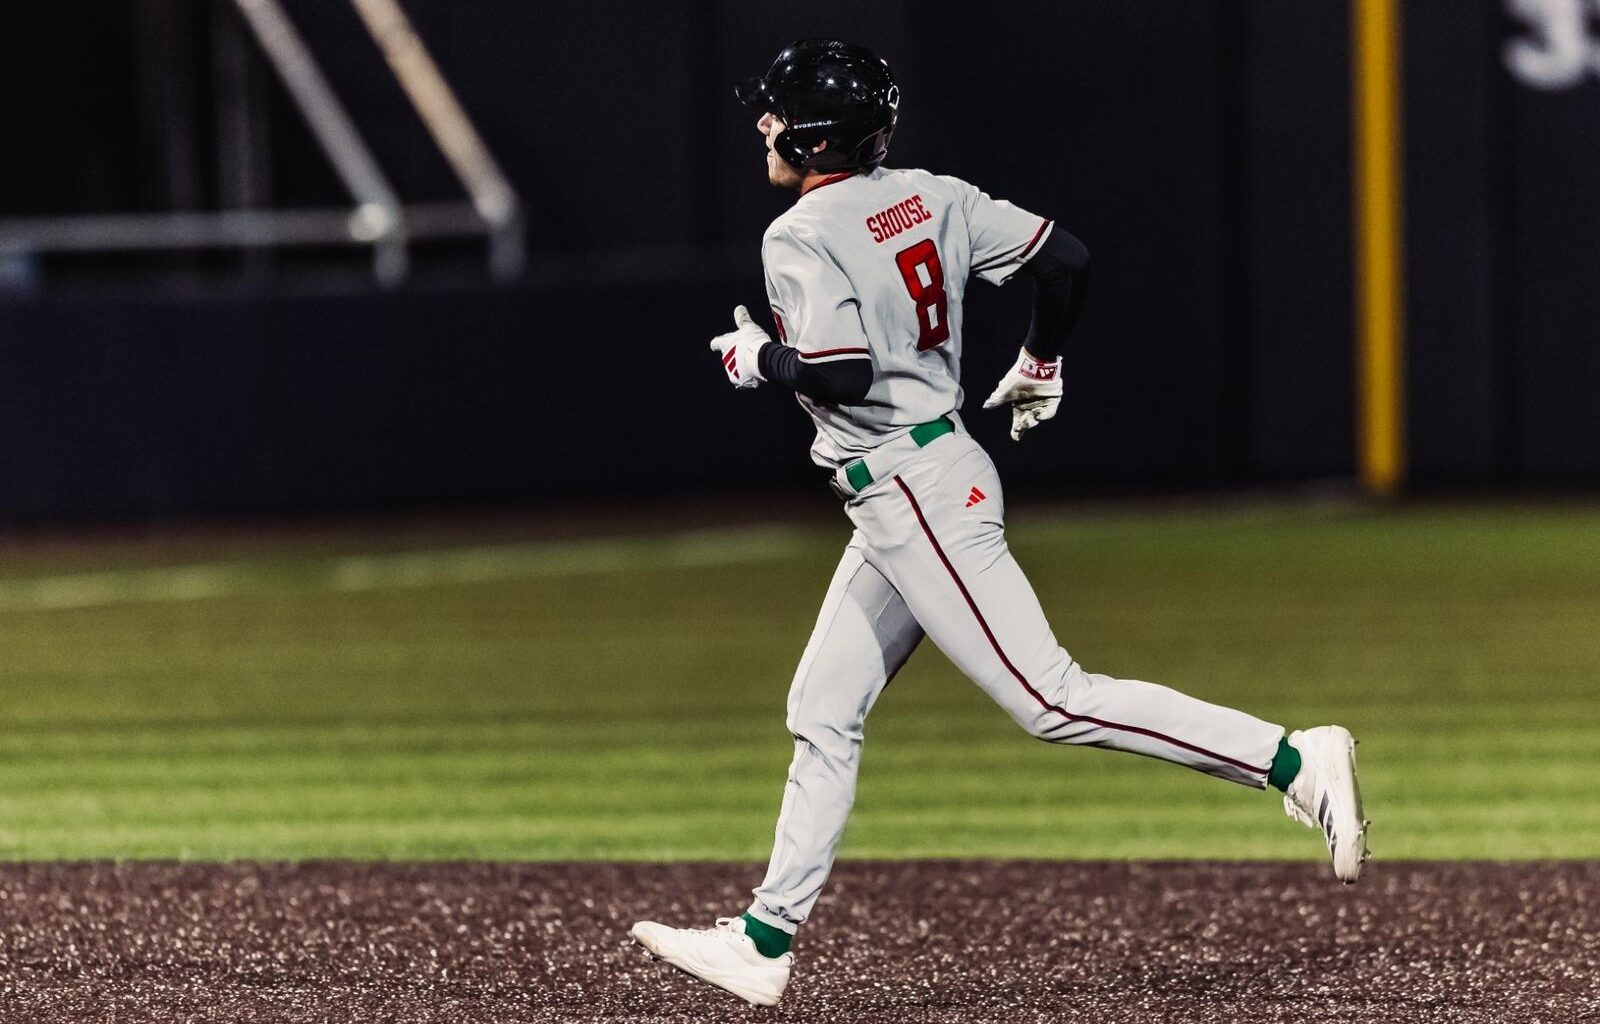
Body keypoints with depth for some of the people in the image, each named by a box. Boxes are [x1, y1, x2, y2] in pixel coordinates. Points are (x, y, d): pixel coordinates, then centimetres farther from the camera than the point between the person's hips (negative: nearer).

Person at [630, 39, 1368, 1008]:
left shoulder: (800, 237, -15)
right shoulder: (932, 197, 8)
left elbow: (840, 372, -26)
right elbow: (1066, 257, 6)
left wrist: (757, 359, -7)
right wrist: (1040, 365, 21)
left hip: (912, 493, -10)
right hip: (898, 500, 10)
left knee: (1051, 700, -12)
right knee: (823, 711, 14)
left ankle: (1294, 761, -17)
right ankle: (765, 940, 17)